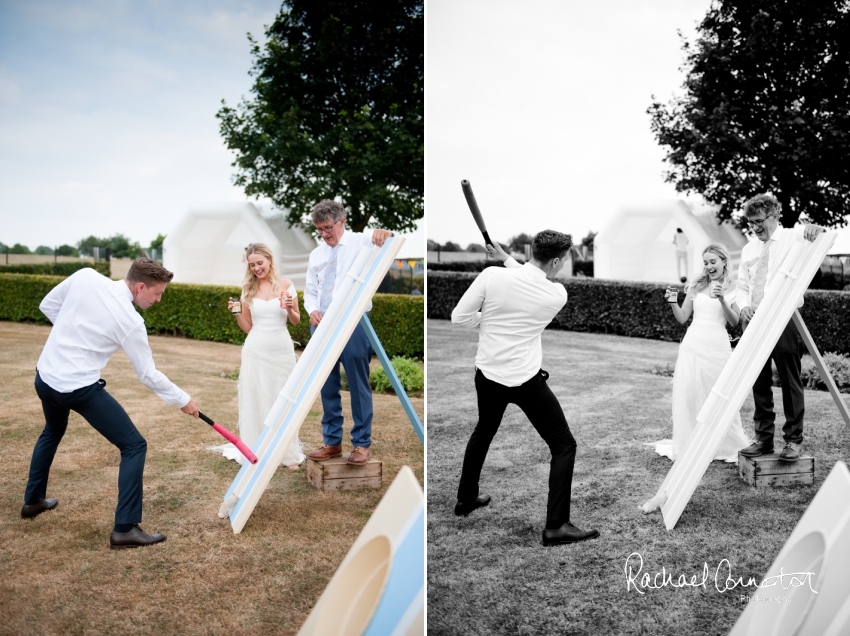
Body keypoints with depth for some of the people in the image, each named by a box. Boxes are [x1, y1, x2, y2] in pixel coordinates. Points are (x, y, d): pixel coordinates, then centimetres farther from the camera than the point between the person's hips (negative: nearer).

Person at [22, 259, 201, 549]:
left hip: (44, 376, 7)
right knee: (134, 445, 0)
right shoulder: (131, 322, -17)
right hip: (80, 389, -7)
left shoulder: (85, 276, -5)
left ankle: (33, 501, 49)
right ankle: (125, 529, -3)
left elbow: (47, 305, 8)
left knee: (53, 431, 36)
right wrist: (183, 400, 4)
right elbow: (149, 376, -8)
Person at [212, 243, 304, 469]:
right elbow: (247, 327, 8)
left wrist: (289, 309, -13)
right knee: (256, 401, 4)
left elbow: (296, 321, 7)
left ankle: (289, 454, 13)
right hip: (256, 350, 1)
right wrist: (236, 313, -9)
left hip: (282, 349, -1)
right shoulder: (248, 289, 4)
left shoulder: (286, 285, 0)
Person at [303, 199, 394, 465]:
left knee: (358, 385, 0)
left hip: (353, 323, -5)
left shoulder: (361, 242, 1)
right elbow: (310, 291, 18)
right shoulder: (316, 254, 15)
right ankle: (332, 442, 20)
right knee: (327, 387, 9)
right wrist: (312, 310, -3)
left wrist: (384, 233, -38)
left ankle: (362, 443, 10)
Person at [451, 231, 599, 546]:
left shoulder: (492, 276, -12)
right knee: (564, 446, 9)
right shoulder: (557, 295, -11)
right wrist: (507, 259, 14)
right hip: (526, 382, -4)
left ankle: (466, 499, 42)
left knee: (483, 432, 29)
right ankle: (556, 526, 6)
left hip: (487, 374, 4)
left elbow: (459, 316, -6)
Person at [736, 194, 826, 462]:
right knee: (759, 384, 7)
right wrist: (744, 306, -4)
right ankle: (763, 439, 16)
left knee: (790, 382, -1)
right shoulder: (749, 249, 15)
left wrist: (816, 229, -35)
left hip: (784, 320, -5)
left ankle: (794, 440, 8)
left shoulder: (793, 237, 2)